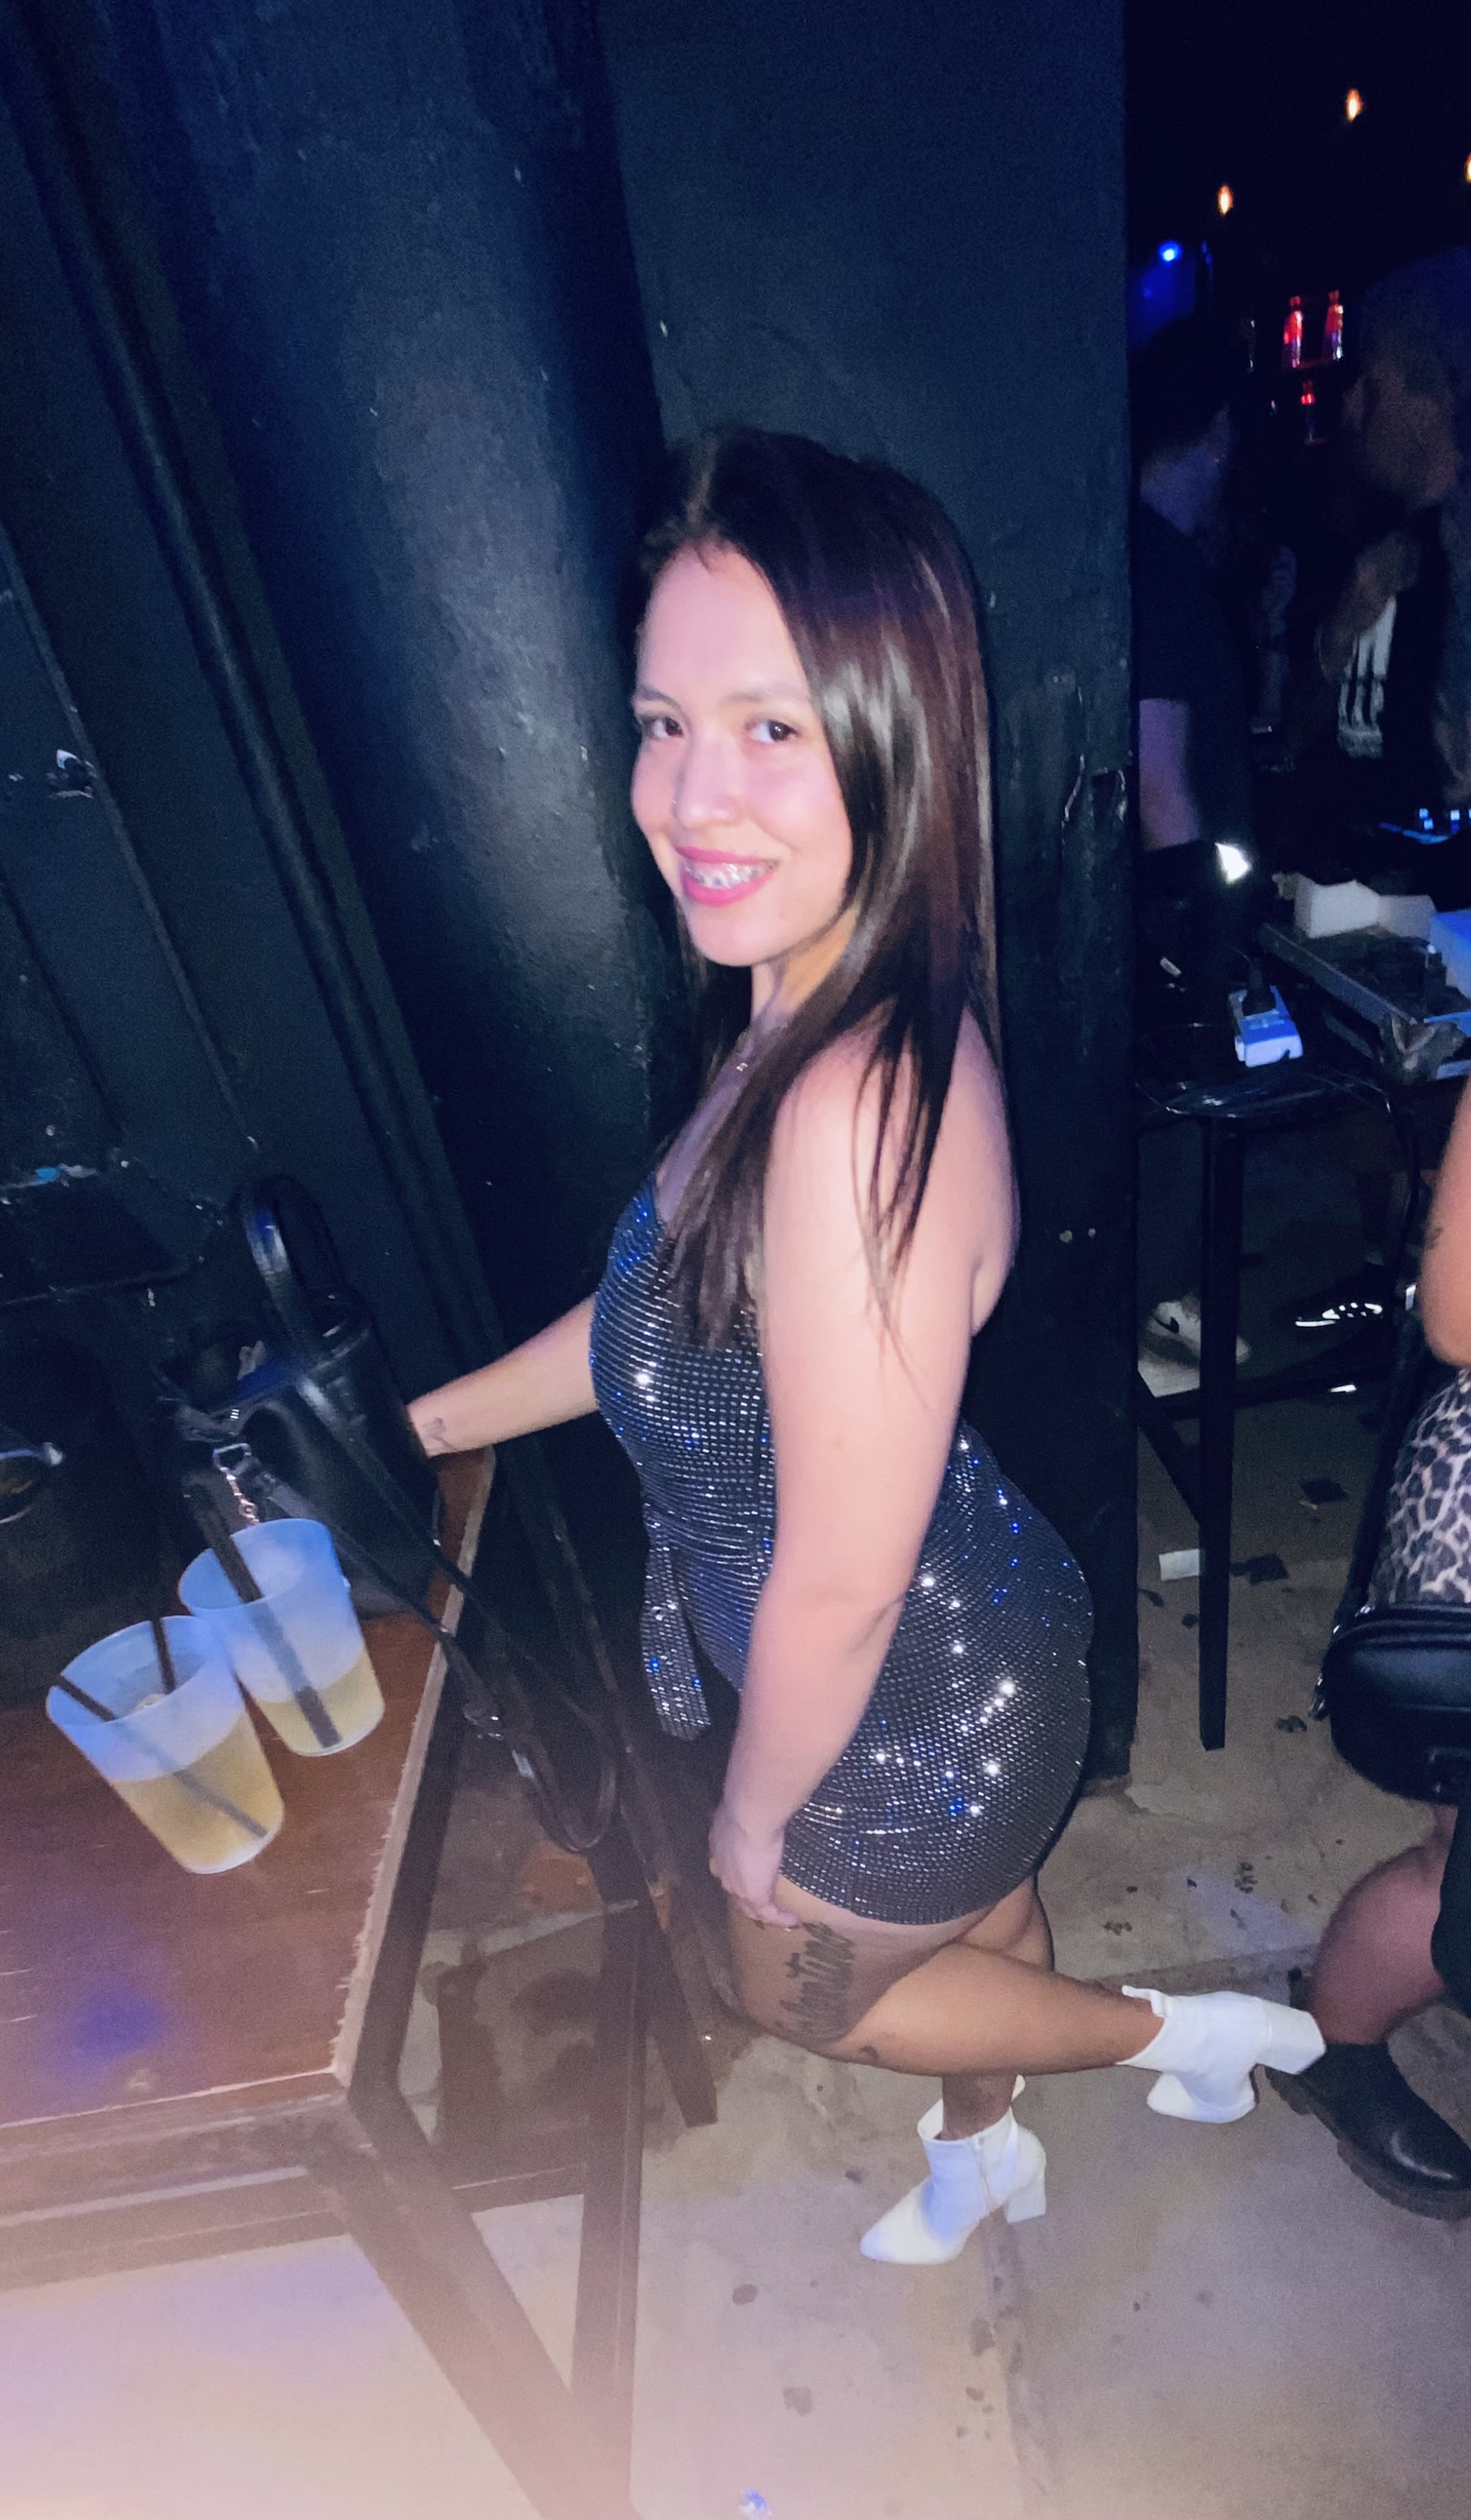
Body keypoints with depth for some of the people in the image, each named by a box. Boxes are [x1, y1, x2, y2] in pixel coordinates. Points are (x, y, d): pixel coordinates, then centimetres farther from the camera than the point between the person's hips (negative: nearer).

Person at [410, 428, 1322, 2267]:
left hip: (912, 1716, -7)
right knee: (978, 1922, 35)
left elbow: (837, 1588, -30)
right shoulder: (805, 1021, -8)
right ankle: (981, 2155, 68)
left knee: (798, 1988, 27)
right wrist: (413, 1424, 10)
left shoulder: (859, 1111, -39)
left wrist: (754, 1814, -10)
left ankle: (1184, 2032, 43)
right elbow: (673, 1308, 4)